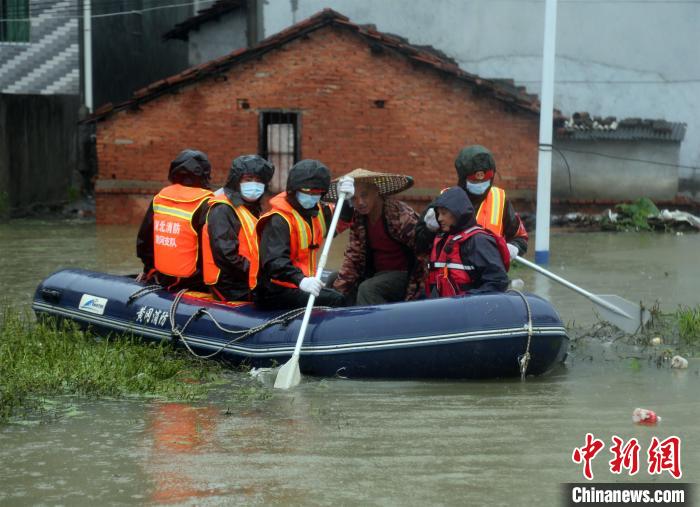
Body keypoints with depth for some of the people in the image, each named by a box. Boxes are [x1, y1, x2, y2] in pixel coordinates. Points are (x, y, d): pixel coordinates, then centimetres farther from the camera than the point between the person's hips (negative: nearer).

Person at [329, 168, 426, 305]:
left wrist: (411, 295, -21)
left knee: (368, 289, -31)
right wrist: (338, 290, -6)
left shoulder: (401, 215, -20)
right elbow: (353, 257, 5)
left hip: (403, 273, -8)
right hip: (378, 273, 8)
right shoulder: (358, 219, 0)